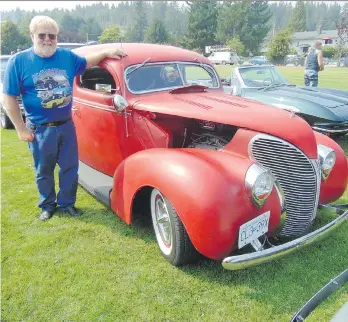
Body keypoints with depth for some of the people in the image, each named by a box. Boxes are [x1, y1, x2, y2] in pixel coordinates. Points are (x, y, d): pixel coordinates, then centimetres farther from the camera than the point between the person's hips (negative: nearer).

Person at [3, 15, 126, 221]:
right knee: (44, 171, 12)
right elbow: (9, 99, -7)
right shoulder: (19, 61, -9)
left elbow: (86, 63, 22)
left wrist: (105, 52, 5)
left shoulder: (67, 56, 1)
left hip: (66, 125, 3)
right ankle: (47, 205, 32)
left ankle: (67, 202, 30)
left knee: (70, 167, 11)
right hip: (40, 129, -3)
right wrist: (21, 129, -10)